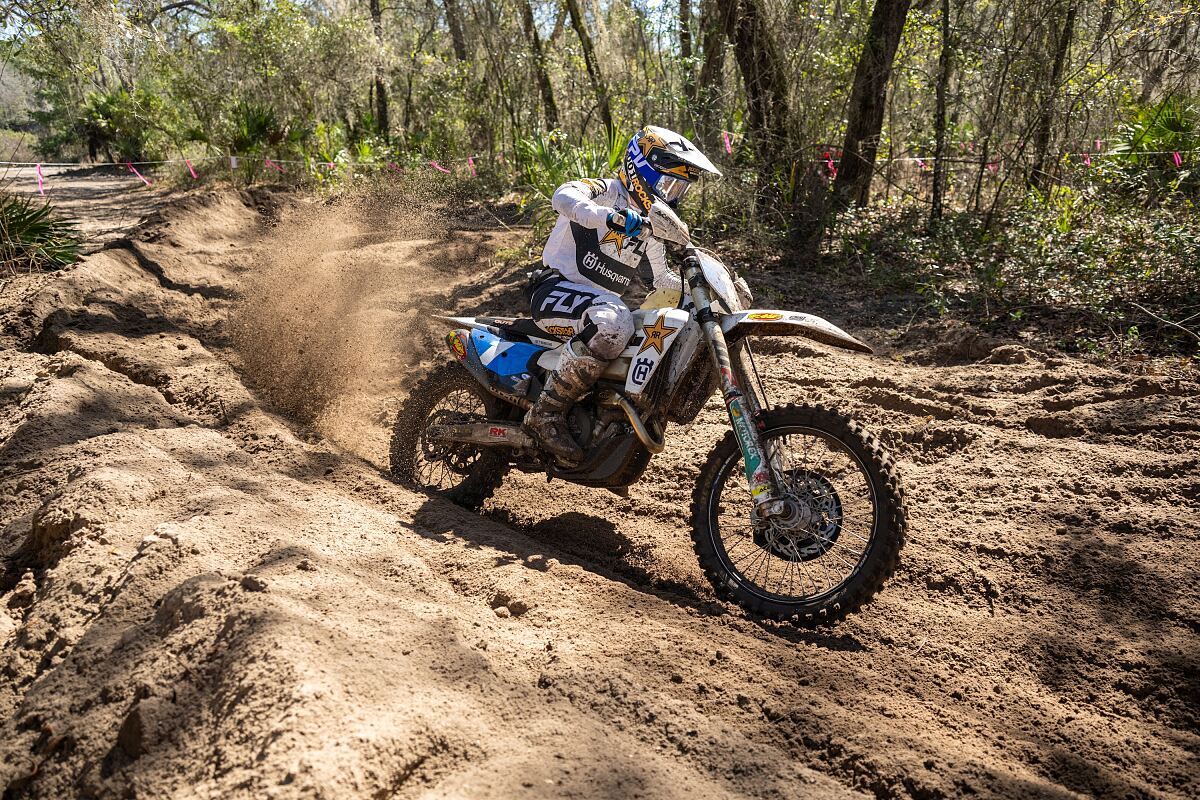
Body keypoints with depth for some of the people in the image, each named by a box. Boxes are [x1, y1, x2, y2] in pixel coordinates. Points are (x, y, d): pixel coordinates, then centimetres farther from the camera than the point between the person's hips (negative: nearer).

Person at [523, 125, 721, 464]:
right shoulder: (608, 191, -7)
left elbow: (663, 279, 30)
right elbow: (564, 195, -30)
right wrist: (608, 217, -47)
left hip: (605, 303, 9)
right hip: (557, 289, -9)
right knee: (612, 324, -39)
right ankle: (546, 413, -29)